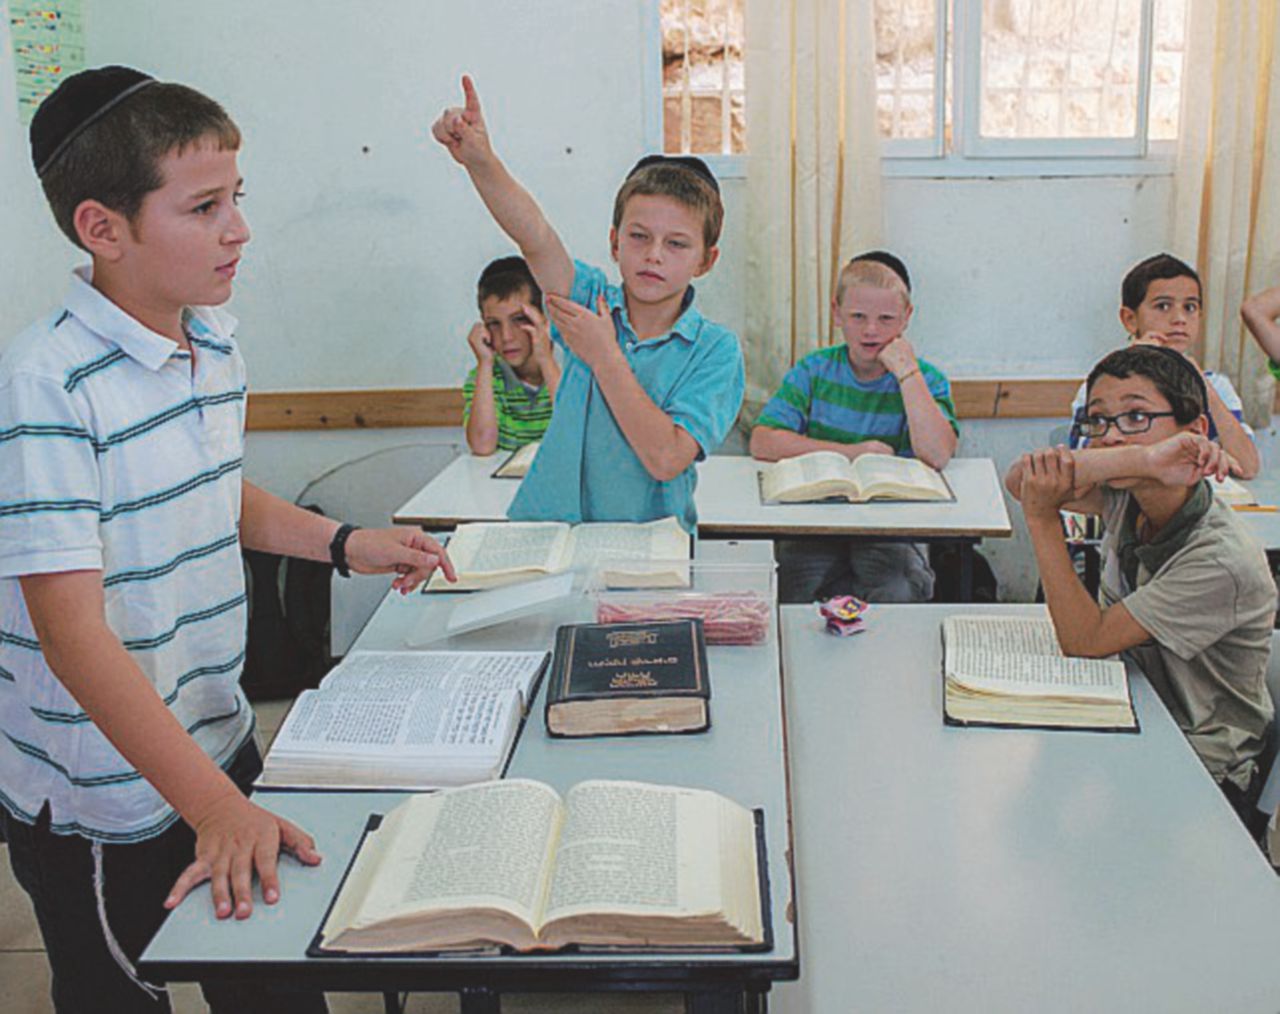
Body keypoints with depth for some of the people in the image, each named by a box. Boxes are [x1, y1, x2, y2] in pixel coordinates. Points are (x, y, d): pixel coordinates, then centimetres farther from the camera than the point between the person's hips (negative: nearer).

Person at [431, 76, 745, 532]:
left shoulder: (715, 349, -5)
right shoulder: (595, 302, 3)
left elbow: (666, 459, -15)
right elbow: (534, 239, -14)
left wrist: (603, 355, -12)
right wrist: (480, 160, -31)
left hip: (649, 549, -1)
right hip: (549, 535, 1)